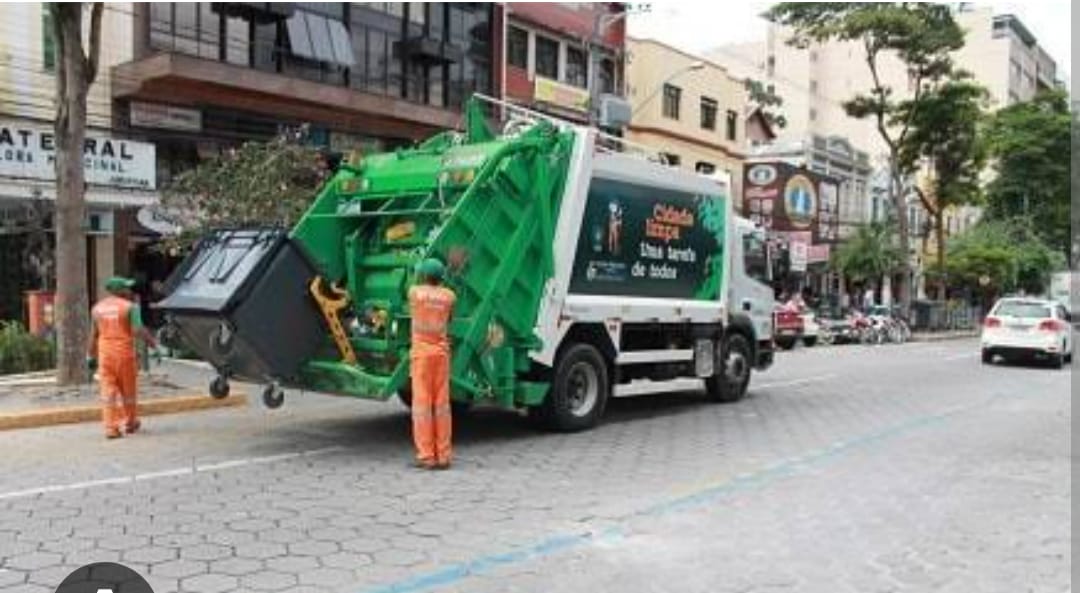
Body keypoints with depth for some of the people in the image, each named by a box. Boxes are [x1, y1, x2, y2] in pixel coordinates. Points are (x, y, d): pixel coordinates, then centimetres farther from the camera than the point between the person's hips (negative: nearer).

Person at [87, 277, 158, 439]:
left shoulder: (97, 308, 8)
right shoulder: (129, 307, -7)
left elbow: (94, 335, 9)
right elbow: (138, 331, -16)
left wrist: (91, 356, 15)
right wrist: (152, 342, -5)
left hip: (105, 353, 4)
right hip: (124, 352, -4)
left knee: (108, 391, 3)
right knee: (128, 390, 10)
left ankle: (110, 428, 0)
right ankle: (130, 423, 23)